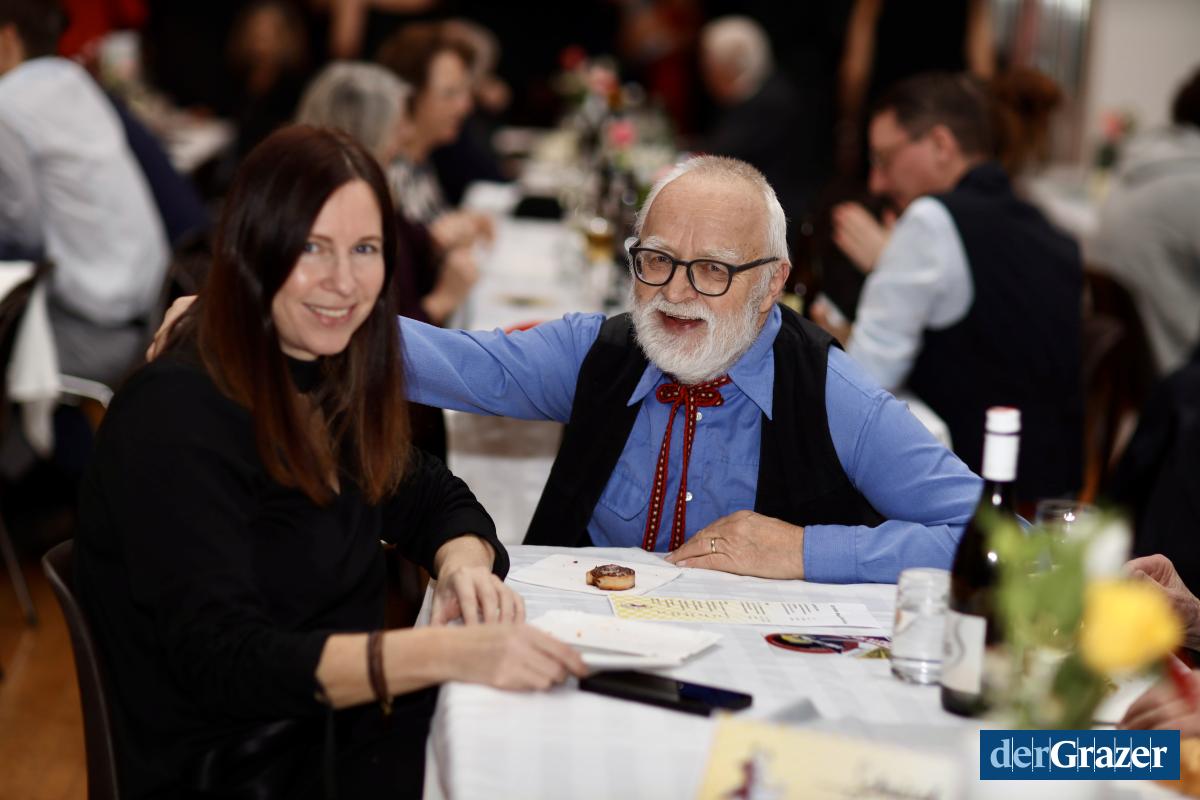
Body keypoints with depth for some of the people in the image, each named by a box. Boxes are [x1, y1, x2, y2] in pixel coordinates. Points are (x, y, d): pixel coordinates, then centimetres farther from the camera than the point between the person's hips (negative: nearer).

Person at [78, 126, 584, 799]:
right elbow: (220, 660, -26)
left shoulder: (332, 379, 6)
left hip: (349, 736, 7)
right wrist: (445, 652, -38)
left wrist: (465, 565, -11)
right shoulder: (177, 415, -18)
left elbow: (434, 500, 15)